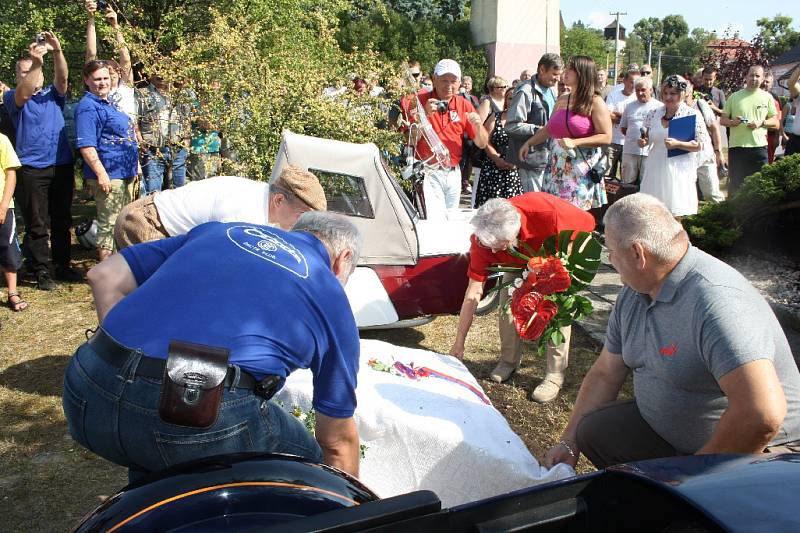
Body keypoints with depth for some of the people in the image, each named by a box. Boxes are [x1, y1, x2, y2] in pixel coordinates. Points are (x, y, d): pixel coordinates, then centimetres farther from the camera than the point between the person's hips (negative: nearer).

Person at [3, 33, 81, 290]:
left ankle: (63, 266, 21)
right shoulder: (12, 97, 5)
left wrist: (57, 51, -27)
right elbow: (23, 94, -19)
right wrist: (35, 63, -34)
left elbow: (62, 77, -8)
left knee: (62, 220, 11)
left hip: (61, 166, 3)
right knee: (36, 224, 0)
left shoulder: (53, 94, 12)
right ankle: (40, 271, 7)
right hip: (31, 170, -3)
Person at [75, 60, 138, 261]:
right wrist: (101, 173, -25)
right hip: (108, 175, -10)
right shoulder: (87, 107, -12)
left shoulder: (108, 105, 17)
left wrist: (134, 168, 25)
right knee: (109, 224, -6)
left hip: (124, 174, 10)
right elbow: (86, 146, -20)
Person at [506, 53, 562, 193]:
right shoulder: (526, 92, -14)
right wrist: (539, 129, -19)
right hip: (532, 158, -9)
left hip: (549, 156, 9)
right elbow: (512, 126, -21)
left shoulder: (552, 91, 14)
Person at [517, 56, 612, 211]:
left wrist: (574, 142, -19)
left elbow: (606, 137, -12)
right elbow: (548, 129, 24)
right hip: (557, 168, 6)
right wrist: (528, 143, 13)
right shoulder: (562, 101, 14)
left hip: (582, 169, -6)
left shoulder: (595, 102, -5)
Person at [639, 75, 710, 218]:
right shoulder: (654, 114, 9)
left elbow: (703, 144, -7)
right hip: (655, 169, 4)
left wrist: (677, 144, -18)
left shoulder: (692, 115, -4)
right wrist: (643, 141, -3)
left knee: (676, 216, -2)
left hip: (679, 171, -4)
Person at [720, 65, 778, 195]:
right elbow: (722, 120, 9)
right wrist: (733, 122, -12)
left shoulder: (767, 97, 9)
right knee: (735, 183, 3)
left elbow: (775, 122, 9)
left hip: (759, 146, 1)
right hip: (736, 146, 0)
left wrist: (761, 123, -11)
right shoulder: (735, 96, 7)